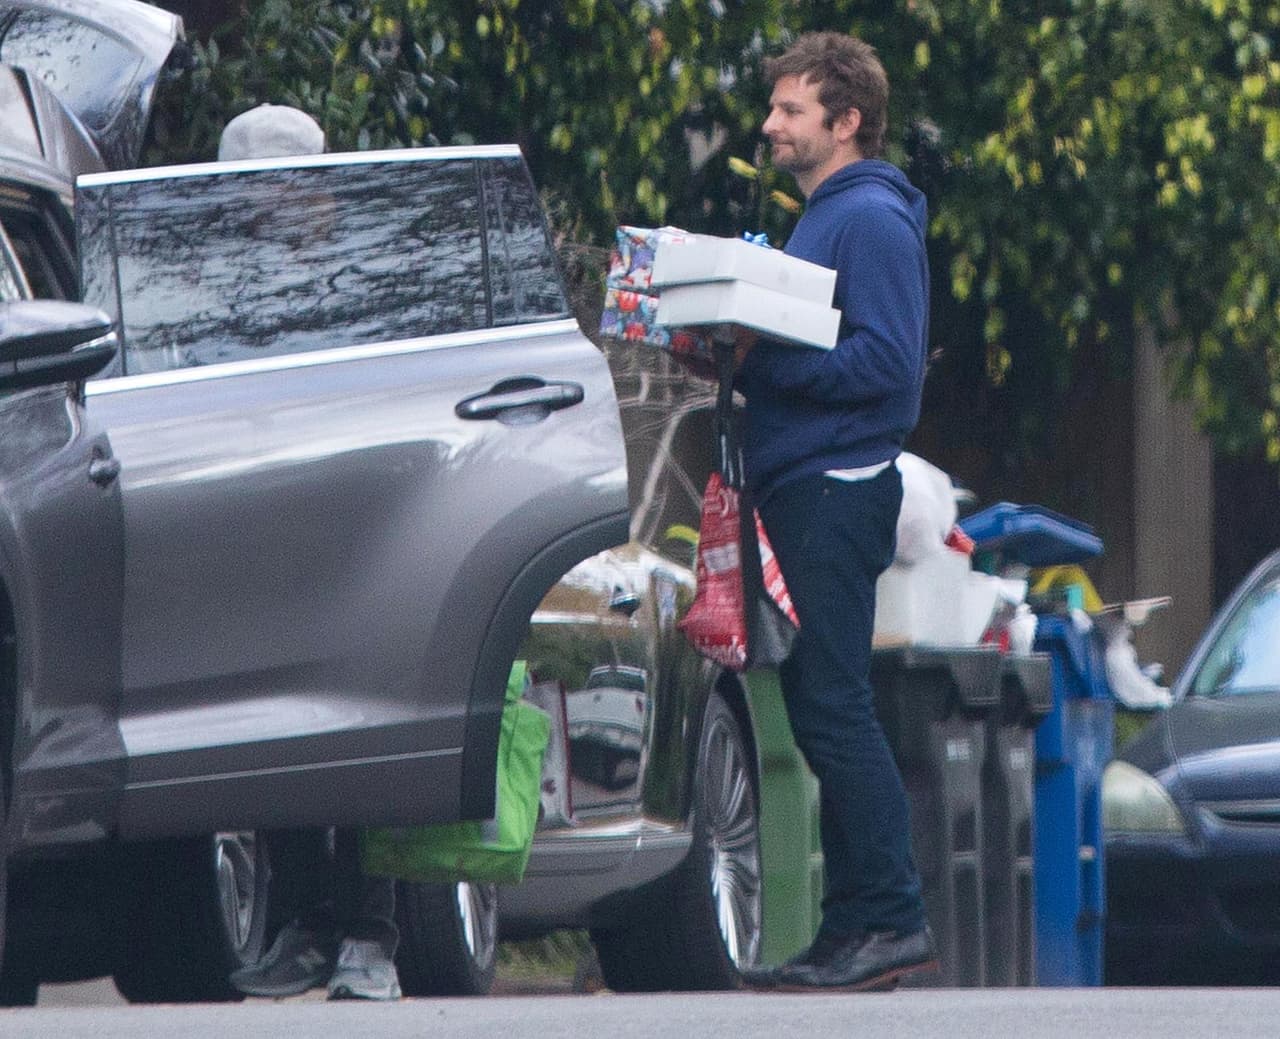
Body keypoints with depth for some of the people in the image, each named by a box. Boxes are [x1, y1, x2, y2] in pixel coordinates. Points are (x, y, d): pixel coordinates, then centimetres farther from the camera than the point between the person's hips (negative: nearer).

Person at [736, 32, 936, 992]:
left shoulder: (873, 220, -11)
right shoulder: (822, 217, 20)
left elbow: (886, 363, -19)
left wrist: (763, 361, -18)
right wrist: (739, 346, 8)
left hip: (838, 491, -10)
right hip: (804, 490, 10)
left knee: (833, 707, -11)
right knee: (822, 708, 9)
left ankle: (892, 920, -10)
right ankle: (854, 930, 11)